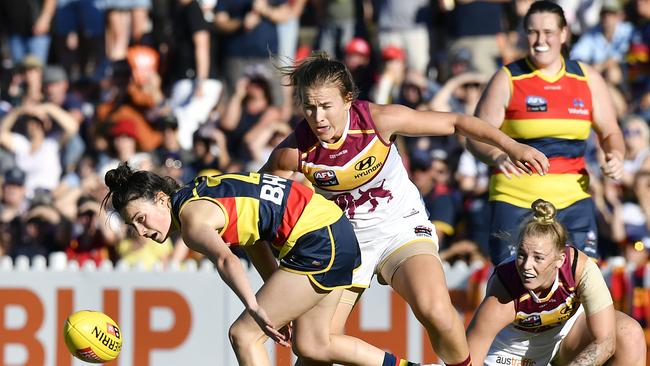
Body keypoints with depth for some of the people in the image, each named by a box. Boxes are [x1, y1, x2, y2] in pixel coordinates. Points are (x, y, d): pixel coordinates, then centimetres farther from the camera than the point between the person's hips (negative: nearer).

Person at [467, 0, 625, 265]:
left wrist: (615, 155, -6)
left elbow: (609, 132, 17)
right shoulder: (507, 80, 0)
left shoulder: (587, 79, 9)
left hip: (573, 197, 3)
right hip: (515, 200, -3)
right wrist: (497, 157, -24)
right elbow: (477, 136, -2)